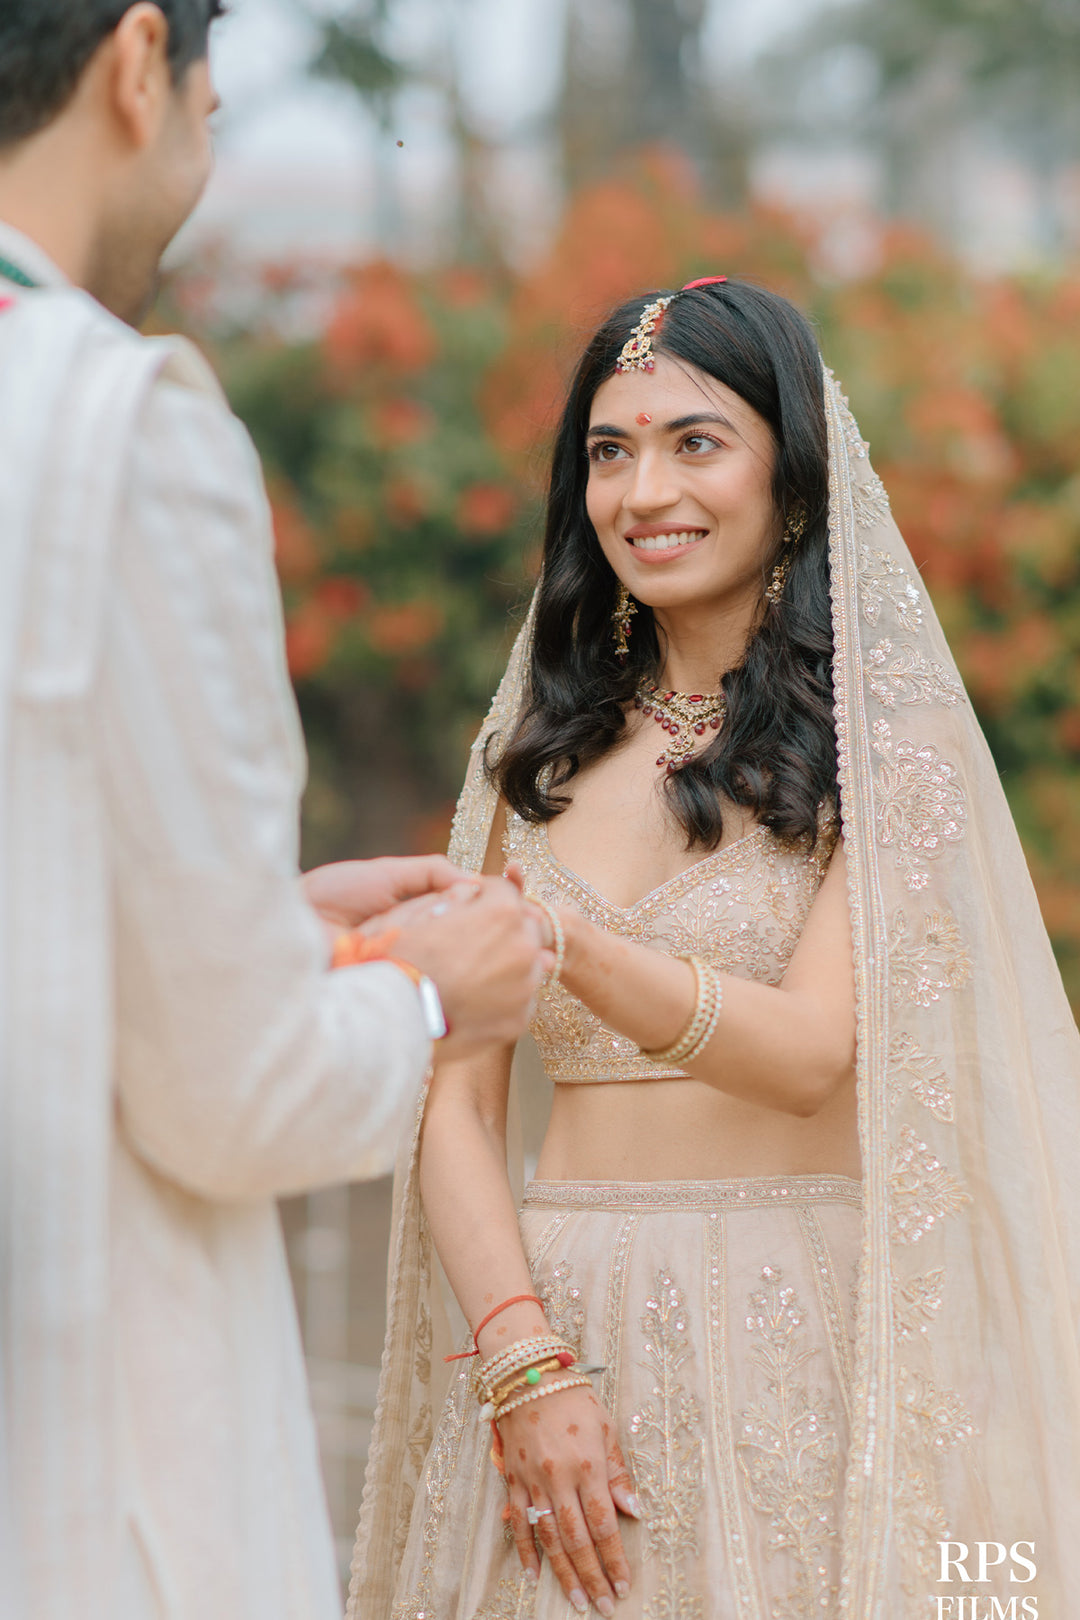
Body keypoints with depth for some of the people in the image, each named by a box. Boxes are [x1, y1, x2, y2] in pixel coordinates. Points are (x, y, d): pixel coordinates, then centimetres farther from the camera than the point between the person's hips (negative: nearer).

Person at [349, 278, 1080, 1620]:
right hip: (555, 1321, 3)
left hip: (799, 1353, -3)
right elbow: (456, 1104, 4)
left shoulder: (887, 741, -3)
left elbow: (814, 1053, -16)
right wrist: (525, 1363, -11)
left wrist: (564, 945, -31)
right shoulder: (532, 753, 9)